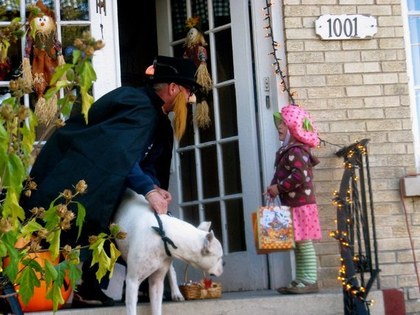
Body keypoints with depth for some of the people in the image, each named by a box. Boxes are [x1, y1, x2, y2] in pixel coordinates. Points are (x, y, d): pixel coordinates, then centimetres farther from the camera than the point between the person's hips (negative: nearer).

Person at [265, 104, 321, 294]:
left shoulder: (296, 151, -15)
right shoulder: (288, 150, 16)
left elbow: (300, 176, -26)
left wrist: (279, 187, -18)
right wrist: (275, 188, 5)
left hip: (300, 205, -10)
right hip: (293, 205, 10)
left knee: (304, 243, -7)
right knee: (298, 245, 12)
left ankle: (310, 281, -4)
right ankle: (301, 280, 17)